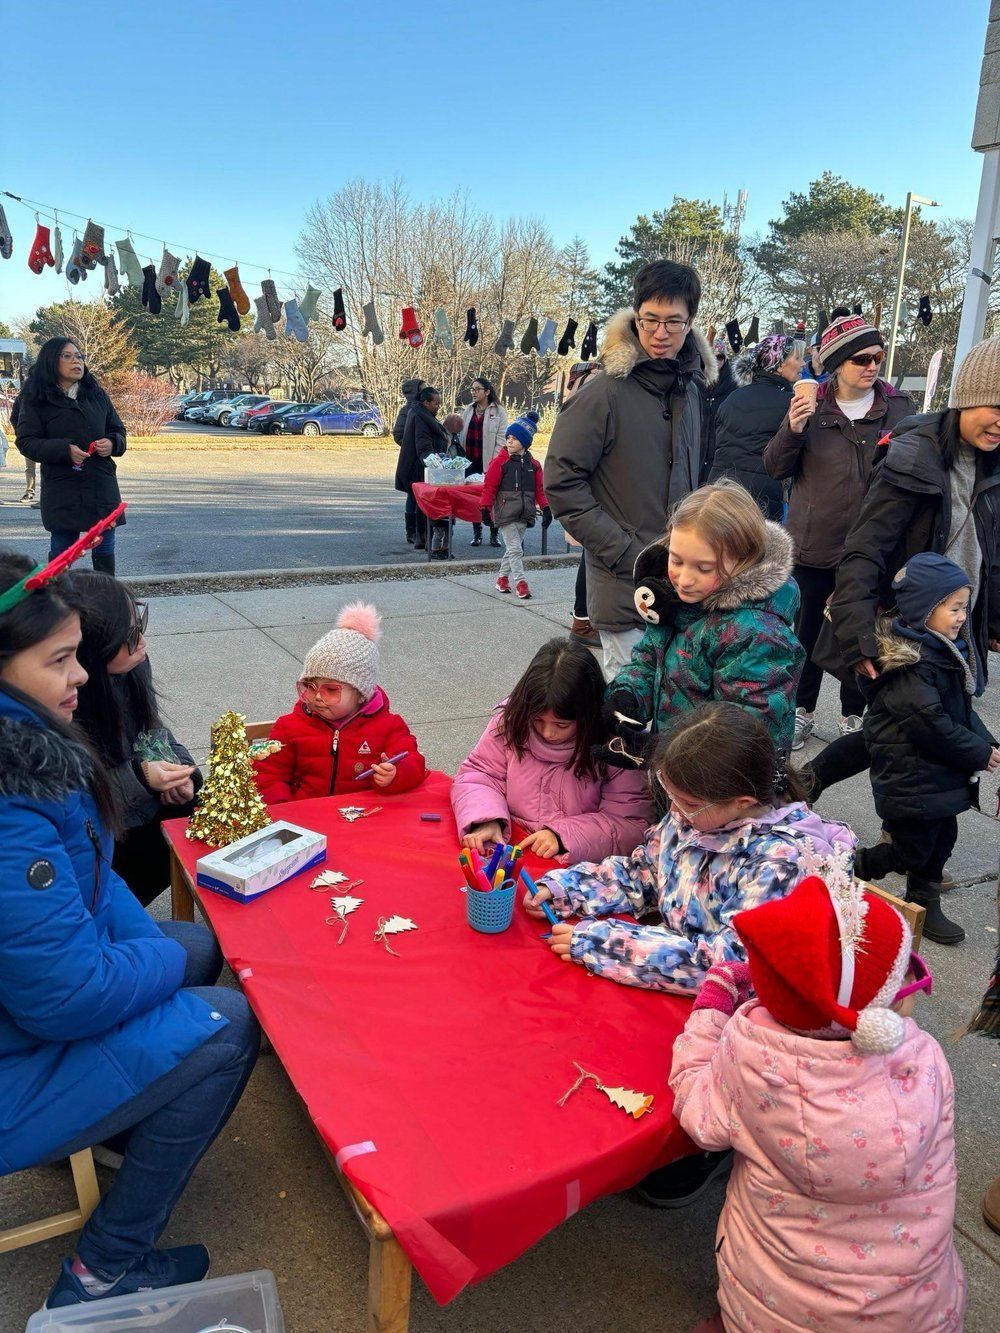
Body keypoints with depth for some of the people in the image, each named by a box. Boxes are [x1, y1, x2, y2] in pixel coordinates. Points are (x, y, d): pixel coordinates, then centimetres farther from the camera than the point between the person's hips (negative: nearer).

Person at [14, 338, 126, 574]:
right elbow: (25, 441, -4)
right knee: (62, 553, 2)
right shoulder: (36, 400, -1)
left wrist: (112, 443, -7)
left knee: (104, 550, 8)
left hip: (102, 486, 3)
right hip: (62, 490, -3)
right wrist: (64, 450, -20)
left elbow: (117, 430, 18)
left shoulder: (97, 394, 11)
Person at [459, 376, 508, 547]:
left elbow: (501, 438, -6)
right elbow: (462, 435, 15)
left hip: (489, 462, -4)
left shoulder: (498, 411, -2)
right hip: (470, 462, 4)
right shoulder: (467, 411, 13)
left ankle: (494, 534, 11)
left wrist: (495, 462, -13)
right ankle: (477, 533, 15)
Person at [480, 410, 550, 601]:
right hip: (505, 513, -5)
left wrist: (545, 508, 5)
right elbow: (489, 486, -7)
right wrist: (486, 507, -11)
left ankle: (502, 578, 27)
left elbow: (540, 488, 11)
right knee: (515, 549, -8)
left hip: (524, 514, 5)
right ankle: (520, 582, -5)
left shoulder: (533, 464, 7)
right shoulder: (500, 461, -6)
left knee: (514, 548, 13)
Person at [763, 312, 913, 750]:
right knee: (808, 630, 11)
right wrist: (792, 430, -20)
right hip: (814, 544, 0)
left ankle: (853, 715, 27)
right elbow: (776, 468, -2)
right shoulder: (811, 404, -3)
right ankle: (802, 711, 27)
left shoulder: (897, 406, 1)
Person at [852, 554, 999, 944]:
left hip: (941, 775, 10)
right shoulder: (909, 663, -23)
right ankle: (848, 871, 20)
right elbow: (931, 724, -25)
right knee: (912, 851, 0)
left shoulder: (948, 652, 9)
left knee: (942, 838, 17)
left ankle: (925, 906, 33)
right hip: (909, 778, -10)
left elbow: (963, 709, 17)